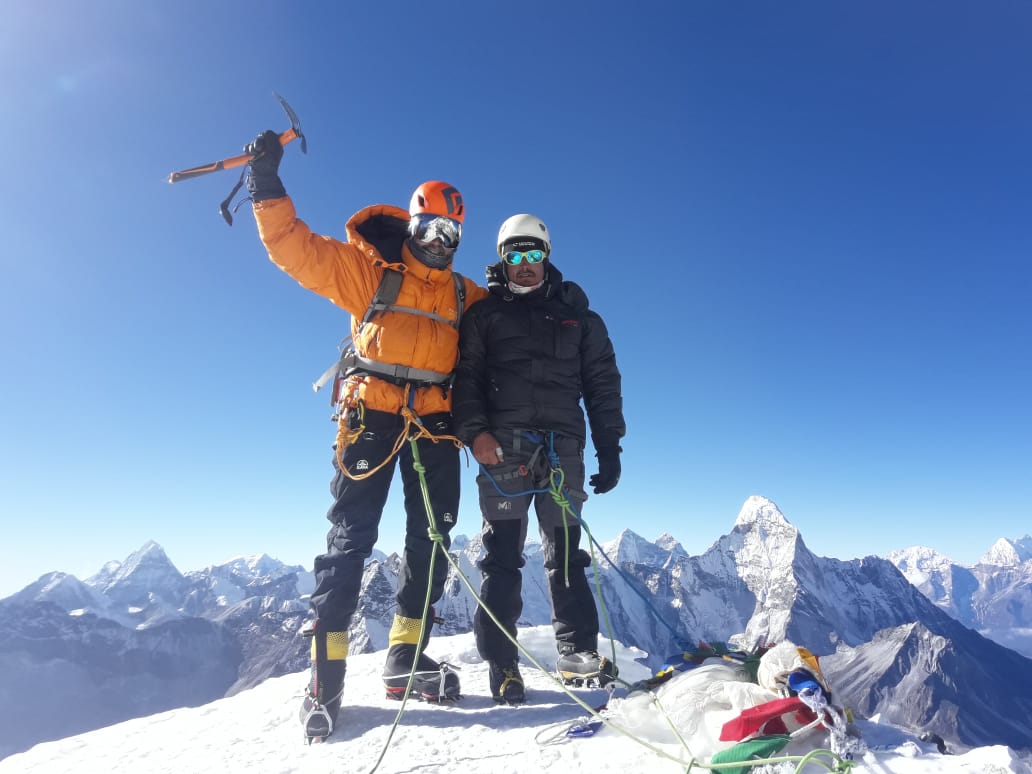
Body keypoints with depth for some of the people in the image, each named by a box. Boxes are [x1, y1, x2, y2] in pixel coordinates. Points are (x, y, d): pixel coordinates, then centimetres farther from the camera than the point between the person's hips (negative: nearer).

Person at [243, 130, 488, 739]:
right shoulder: (369, 269, 7)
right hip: (372, 414, -4)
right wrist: (267, 183, -6)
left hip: (436, 422, 4)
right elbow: (296, 248, 2)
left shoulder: (469, 298, 16)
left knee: (432, 541, 5)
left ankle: (407, 658, 19)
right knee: (351, 538, -4)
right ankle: (327, 676, 5)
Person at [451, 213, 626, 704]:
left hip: (562, 447, 2)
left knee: (565, 550, 4)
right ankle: (501, 662, 8)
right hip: (503, 446, -1)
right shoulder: (484, 314, 14)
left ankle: (577, 650, 13)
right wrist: (474, 430, -12)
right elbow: (465, 376, 4)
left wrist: (609, 448, 7)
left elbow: (603, 384, 15)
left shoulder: (577, 316, 18)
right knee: (502, 554, 0)